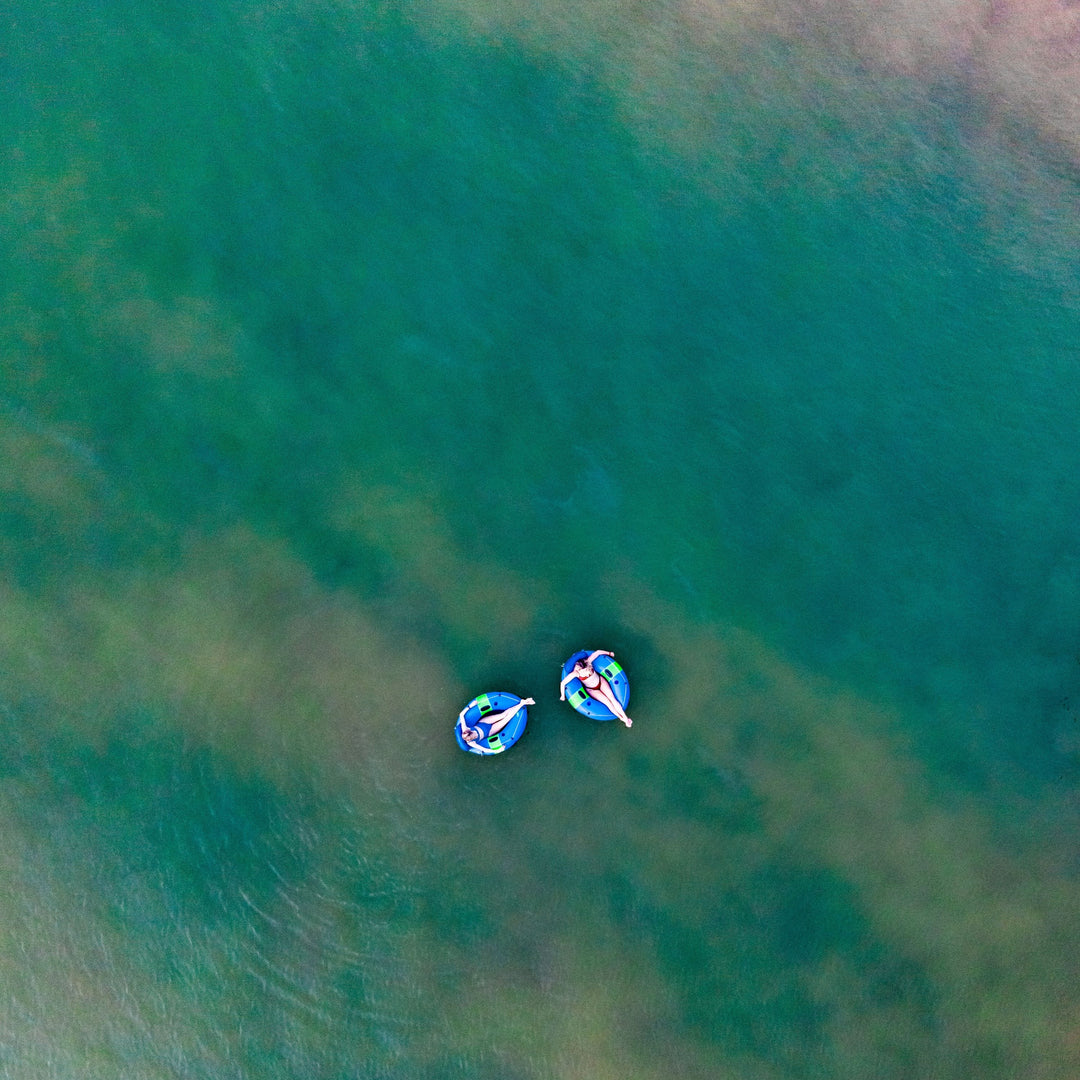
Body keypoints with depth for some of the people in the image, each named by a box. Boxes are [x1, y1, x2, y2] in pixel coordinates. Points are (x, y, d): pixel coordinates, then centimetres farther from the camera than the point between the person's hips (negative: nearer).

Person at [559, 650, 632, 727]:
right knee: (608, 702, -12)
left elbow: (597, 652, -14)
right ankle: (621, 718, 0)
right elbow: (563, 683, -25)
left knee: (612, 698, -8)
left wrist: (609, 653, 2)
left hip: (601, 681, 2)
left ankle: (625, 717, 0)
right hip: (591, 689, -2)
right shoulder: (575, 673, -33)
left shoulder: (587, 662, -29)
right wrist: (563, 696, -12)